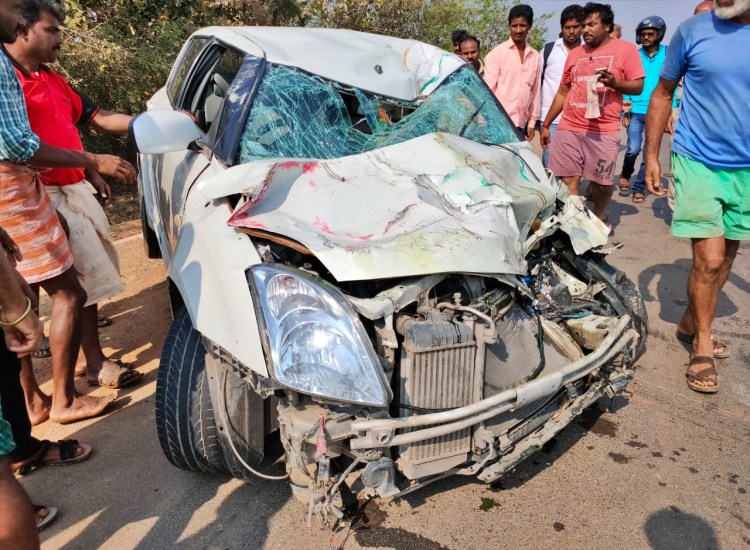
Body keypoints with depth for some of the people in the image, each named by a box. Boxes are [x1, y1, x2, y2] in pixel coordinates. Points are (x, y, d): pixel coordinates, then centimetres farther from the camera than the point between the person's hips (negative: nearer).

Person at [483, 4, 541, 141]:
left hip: (520, 124, 4)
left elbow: (535, 91, 15)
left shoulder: (535, 56, 13)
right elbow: (488, 88, -2)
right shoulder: (498, 52, 1)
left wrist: (532, 122, 11)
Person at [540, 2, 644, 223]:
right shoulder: (575, 54, 16)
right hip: (568, 130, 3)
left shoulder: (626, 49, 4)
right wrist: (546, 125, 19)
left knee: (602, 184, 3)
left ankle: (597, 217, 30)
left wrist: (615, 83, -20)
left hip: (604, 132, -3)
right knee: (568, 182, -3)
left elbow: (638, 86, 1)